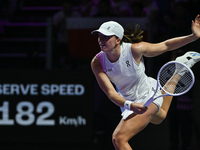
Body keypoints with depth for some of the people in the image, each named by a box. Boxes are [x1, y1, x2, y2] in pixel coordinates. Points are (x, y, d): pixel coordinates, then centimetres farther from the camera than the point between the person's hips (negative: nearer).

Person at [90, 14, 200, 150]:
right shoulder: (97, 62, -22)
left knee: (119, 139, -23)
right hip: (129, 101, 6)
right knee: (159, 117, 41)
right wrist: (129, 105, -46)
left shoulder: (134, 49, -29)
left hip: (150, 94, -6)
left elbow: (165, 46, -14)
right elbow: (110, 92, -27)